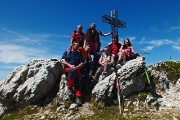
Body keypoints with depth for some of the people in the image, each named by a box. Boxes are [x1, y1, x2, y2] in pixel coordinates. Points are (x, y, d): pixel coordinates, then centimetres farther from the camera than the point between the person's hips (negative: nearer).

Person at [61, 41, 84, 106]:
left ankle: (78, 97, -27)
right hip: (67, 68, -2)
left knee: (77, 82, -20)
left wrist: (77, 67, -9)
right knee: (73, 70, -36)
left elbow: (82, 63, 11)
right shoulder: (67, 52, 16)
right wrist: (70, 65, -12)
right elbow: (62, 61, 4)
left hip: (77, 69, 2)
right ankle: (70, 87, -26)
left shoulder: (79, 54, 21)